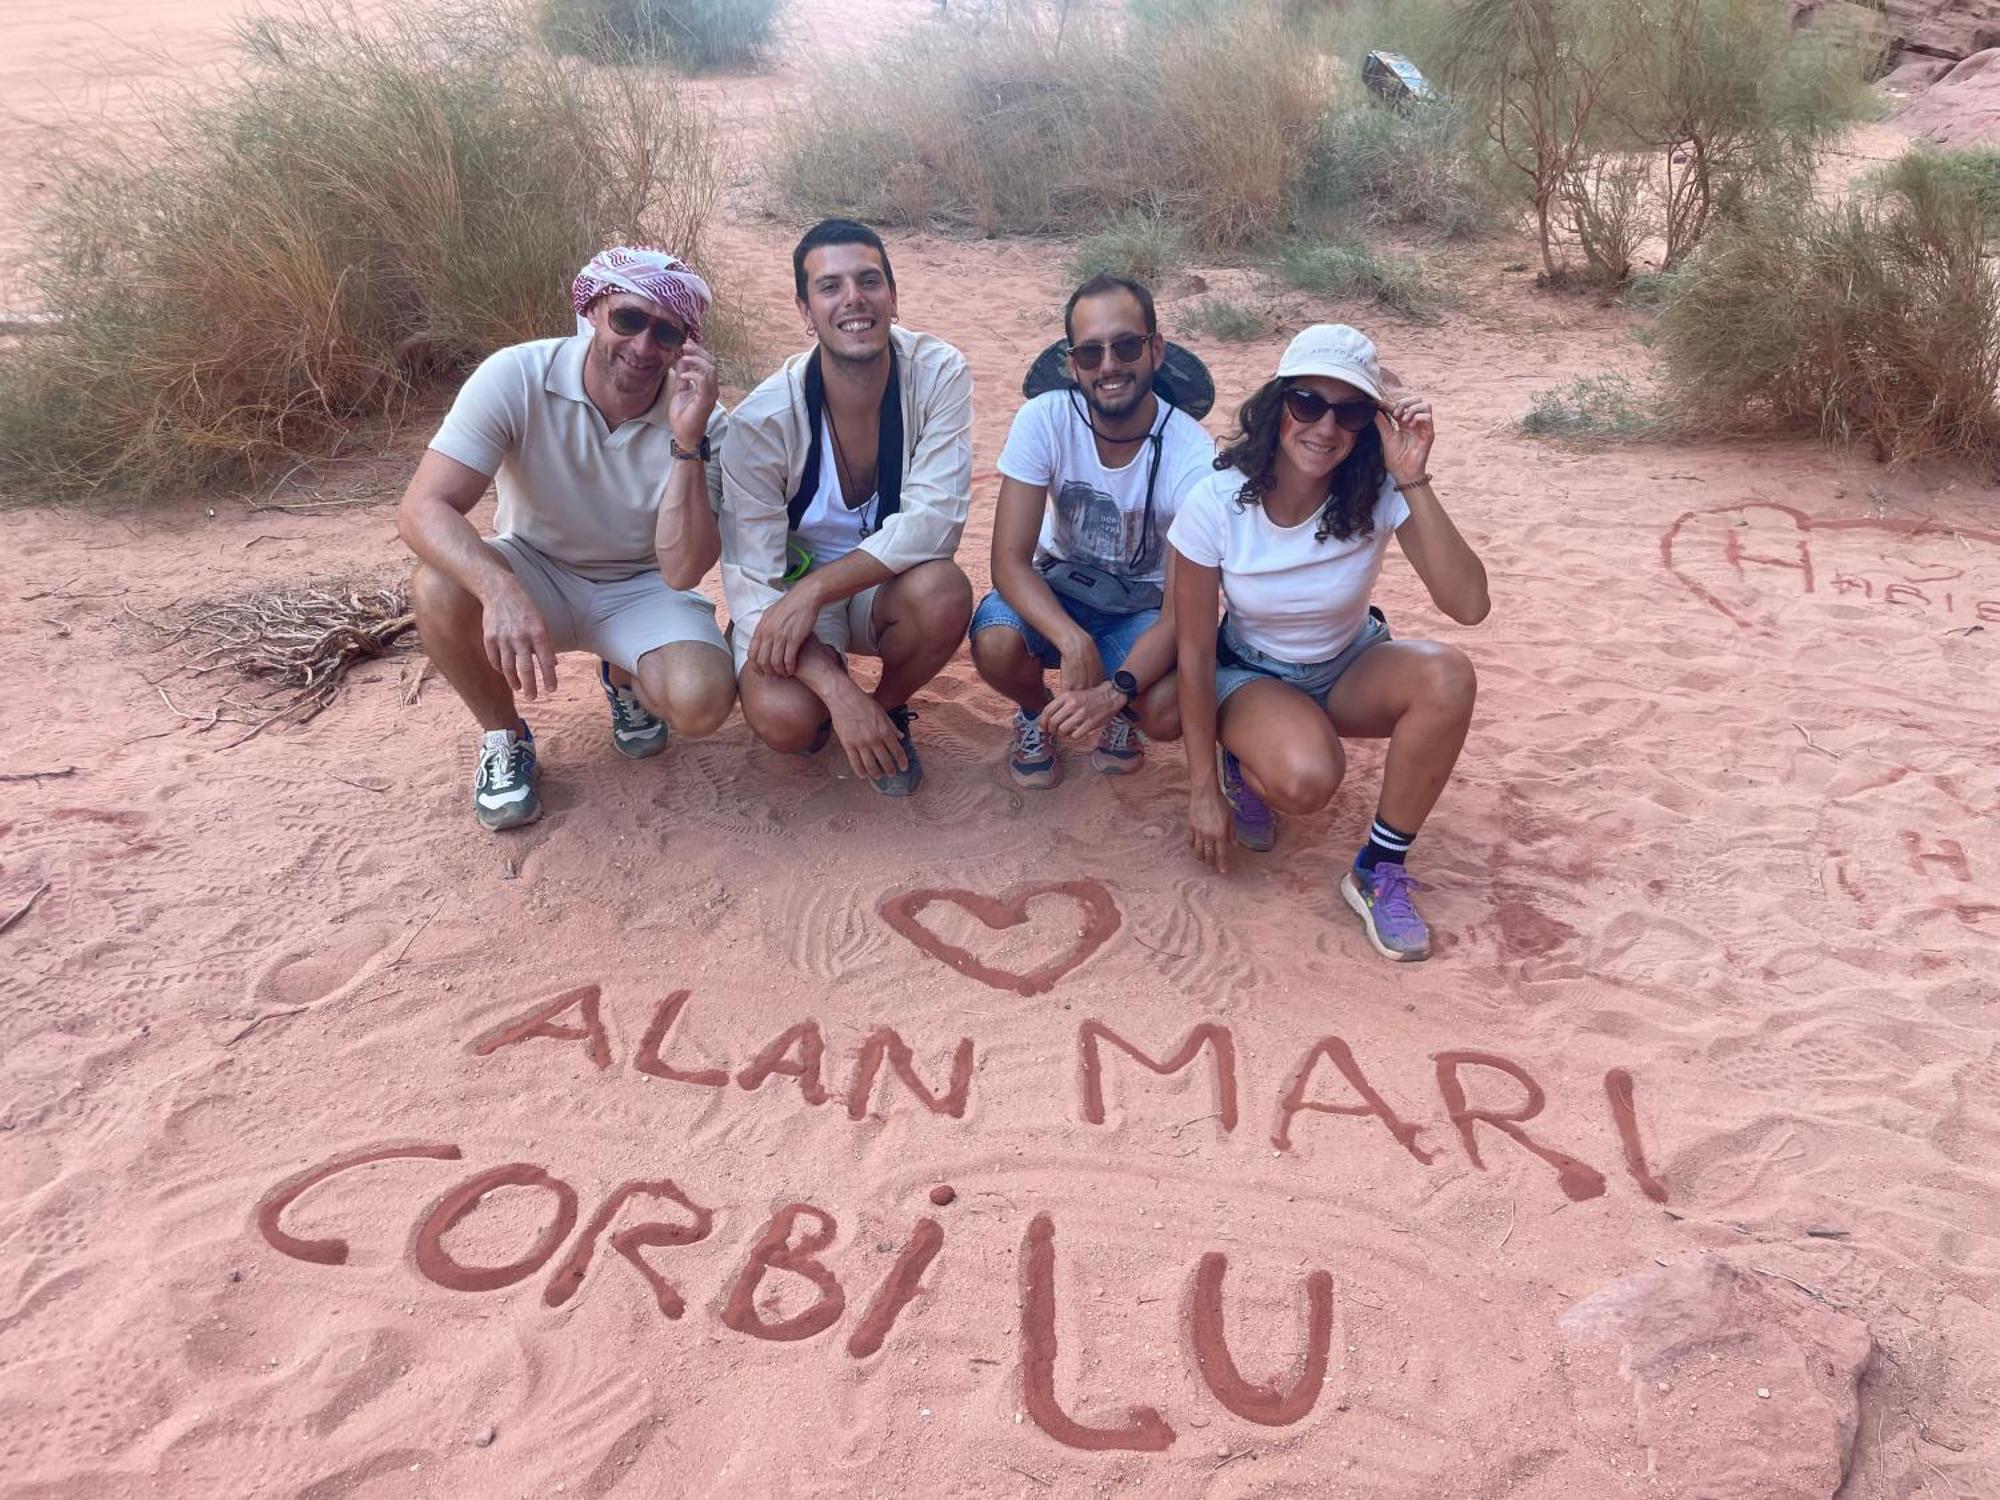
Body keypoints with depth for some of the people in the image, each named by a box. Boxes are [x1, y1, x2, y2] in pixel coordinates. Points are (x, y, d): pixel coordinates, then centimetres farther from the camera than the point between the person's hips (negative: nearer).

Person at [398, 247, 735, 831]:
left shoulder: (702, 420, -19)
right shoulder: (516, 378, -22)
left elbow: (682, 572, -27)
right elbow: (423, 508, -29)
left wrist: (687, 442, -38)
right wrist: (500, 591, -49)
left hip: (640, 587, 1)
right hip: (533, 571, 0)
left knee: (702, 701, -28)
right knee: (439, 588, -33)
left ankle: (624, 677, 12)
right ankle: (504, 736, -2)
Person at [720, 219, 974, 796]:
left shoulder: (939, 373, -18)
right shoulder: (760, 421, -21)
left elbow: (934, 520, -25)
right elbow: (750, 583, -22)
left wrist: (814, 589, -33)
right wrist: (838, 691, -36)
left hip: (886, 587, 2)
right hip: (786, 595, -1)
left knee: (944, 594, -34)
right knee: (782, 717, -32)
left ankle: (890, 707, 0)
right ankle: (831, 681, 9)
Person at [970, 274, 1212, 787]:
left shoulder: (1193, 456, -23)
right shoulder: (1044, 420, -20)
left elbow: (1182, 610, -24)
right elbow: (1009, 559, -23)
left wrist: (1114, 691, -41)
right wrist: (1073, 641, -41)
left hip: (1142, 611, -1)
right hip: (1055, 594, 1)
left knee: (1169, 711, -30)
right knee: (996, 644, -33)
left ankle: (1122, 714, 10)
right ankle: (1036, 711, 5)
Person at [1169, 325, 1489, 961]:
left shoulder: (1378, 492, -20)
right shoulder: (1215, 502, -22)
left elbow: (1468, 605, -31)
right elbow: (1195, 651, -15)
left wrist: (1414, 482, -37)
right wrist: (1204, 788, -12)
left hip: (1352, 667, 3)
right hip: (1253, 675, -2)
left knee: (1447, 675, -31)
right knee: (1306, 778, -36)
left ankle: (1379, 871, -13)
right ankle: (1247, 764, 5)